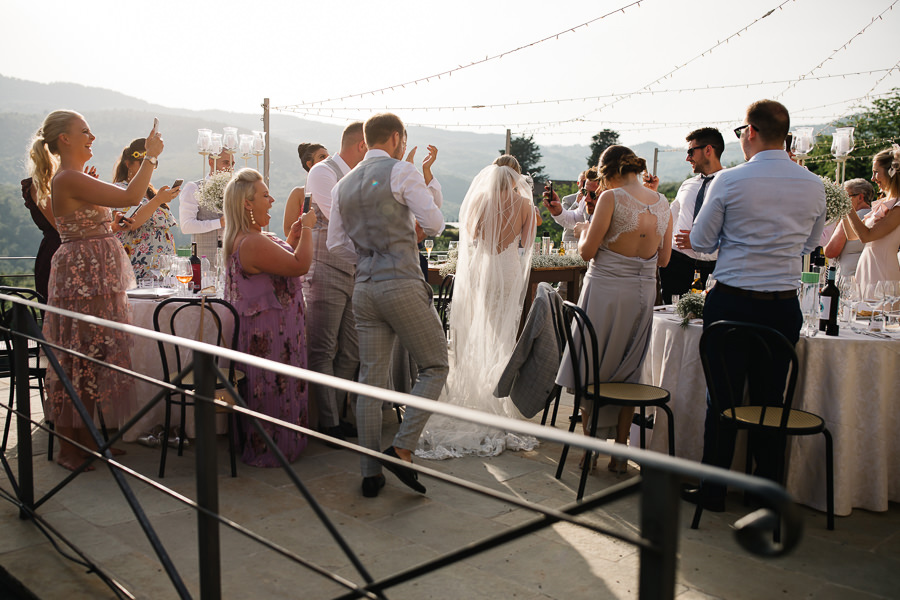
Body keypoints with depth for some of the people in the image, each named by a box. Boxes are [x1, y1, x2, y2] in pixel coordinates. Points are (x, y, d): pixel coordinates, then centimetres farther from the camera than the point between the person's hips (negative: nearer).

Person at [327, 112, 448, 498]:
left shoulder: (344, 185, 16)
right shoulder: (401, 171, -4)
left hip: (364, 289, 7)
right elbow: (435, 225, -4)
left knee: (370, 379, 8)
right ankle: (402, 450, -3)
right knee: (434, 367, 7)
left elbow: (336, 244, 17)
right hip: (402, 284, -6)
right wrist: (428, 180, 11)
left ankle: (371, 473, 13)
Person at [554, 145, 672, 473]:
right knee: (628, 373, 15)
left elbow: (587, 251, -11)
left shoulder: (612, 197, -12)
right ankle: (620, 452, 20)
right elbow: (663, 258, 9)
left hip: (605, 290, -5)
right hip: (643, 292, 5)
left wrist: (584, 230, 9)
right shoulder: (662, 203, 5)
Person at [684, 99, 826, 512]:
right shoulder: (813, 185, 3)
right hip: (784, 305, 3)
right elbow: (810, 243, 17)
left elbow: (701, 242, -1)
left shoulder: (729, 181, -9)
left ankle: (712, 490, 15)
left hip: (731, 300, -3)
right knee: (771, 397, 12)